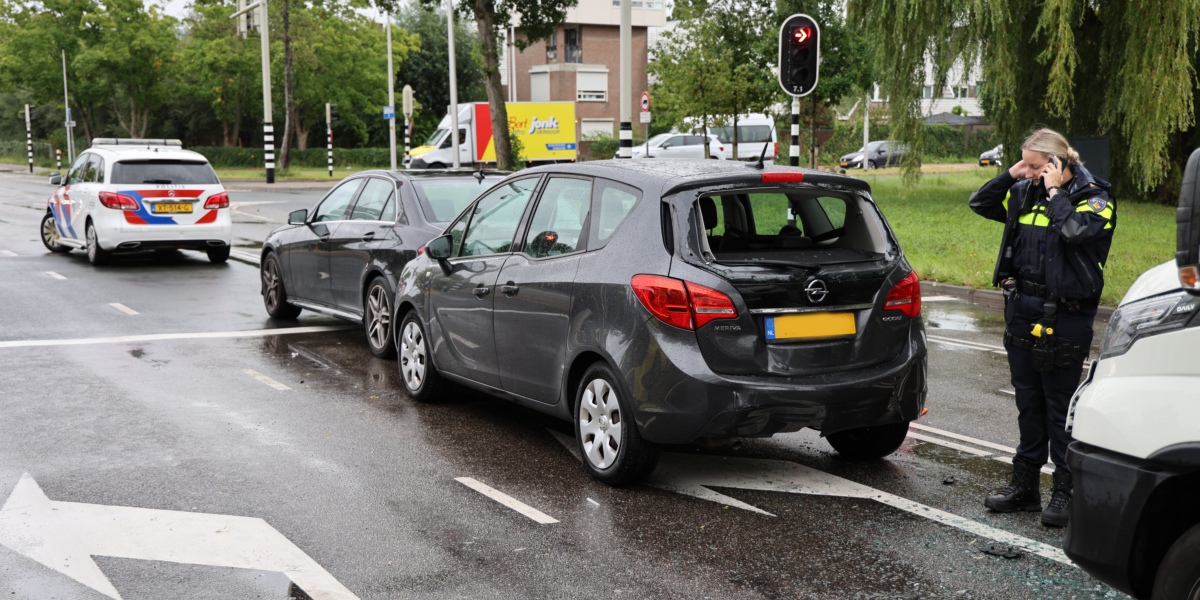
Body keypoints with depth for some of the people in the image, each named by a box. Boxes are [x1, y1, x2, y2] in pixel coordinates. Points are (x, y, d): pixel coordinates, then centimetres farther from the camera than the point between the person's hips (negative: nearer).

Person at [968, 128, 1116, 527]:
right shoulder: (1025, 193, 10)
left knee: (1060, 405, -1)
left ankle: (1066, 491, 9)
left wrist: (1055, 191, -15)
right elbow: (980, 204, 17)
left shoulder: (1093, 198, -7)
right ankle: (1025, 485, 23)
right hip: (1022, 311, 6)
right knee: (1028, 403, 14)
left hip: (1063, 315, -6)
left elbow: (1076, 230, -26)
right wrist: (1009, 176, 5)